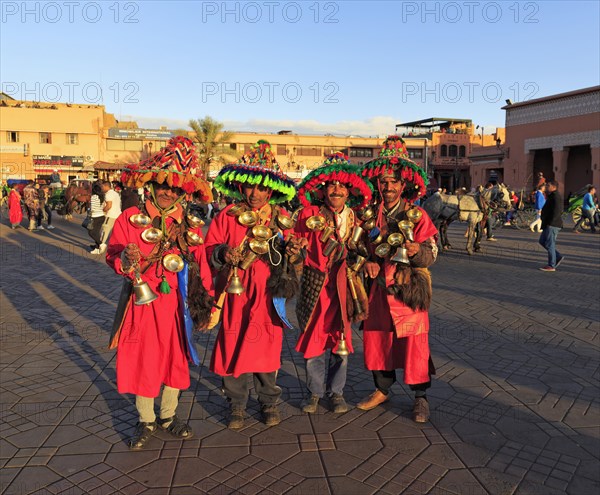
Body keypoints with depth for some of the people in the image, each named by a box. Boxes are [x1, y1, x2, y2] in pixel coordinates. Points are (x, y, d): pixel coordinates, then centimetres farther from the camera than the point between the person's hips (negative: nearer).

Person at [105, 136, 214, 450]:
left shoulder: (190, 227, 2)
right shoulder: (130, 219, -5)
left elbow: (202, 268, 6)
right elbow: (113, 256, -4)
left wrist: (205, 304, 5)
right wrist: (126, 259, -27)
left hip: (176, 305, 2)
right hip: (141, 305, -2)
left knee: (176, 360, 12)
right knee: (142, 362, 7)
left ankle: (169, 415, 35)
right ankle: (146, 421, 29)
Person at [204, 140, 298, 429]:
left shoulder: (281, 218, 6)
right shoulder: (227, 216, 2)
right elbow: (209, 248, 2)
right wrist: (223, 254, -18)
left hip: (268, 294, 1)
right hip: (235, 292, 0)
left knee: (267, 348, 6)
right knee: (232, 348, 3)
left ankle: (269, 402, 26)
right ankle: (236, 405, 22)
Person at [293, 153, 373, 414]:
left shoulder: (354, 219, 7)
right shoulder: (309, 214, -3)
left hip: (344, 287, 2)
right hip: (314, 286, -2)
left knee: (341, 341, 6)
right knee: (312, 339, 4)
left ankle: (336, 391, 25)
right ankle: (315, 391, 24)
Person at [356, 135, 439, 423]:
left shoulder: (417, 216, -5)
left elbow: (431, 254, -9)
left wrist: (417, 251, -30)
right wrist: (368, 261, -4)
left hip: (409, 289, -3)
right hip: (378, 288, 4)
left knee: (414, 343, -1)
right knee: (375, 339, 9)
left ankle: (420, 397, 17)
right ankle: (382, 390, 29)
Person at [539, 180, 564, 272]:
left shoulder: (556, 197, -15)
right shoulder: (551, 196, 18)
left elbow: (556, 212, -23)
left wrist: (549, 223, -22)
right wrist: (545, 223, 19)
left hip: (552, 225, -11)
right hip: (549, 225, 11)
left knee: (550, 244, -6)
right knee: (542, 241, 15)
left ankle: (551, 266, 1)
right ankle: (558, 257, 18)